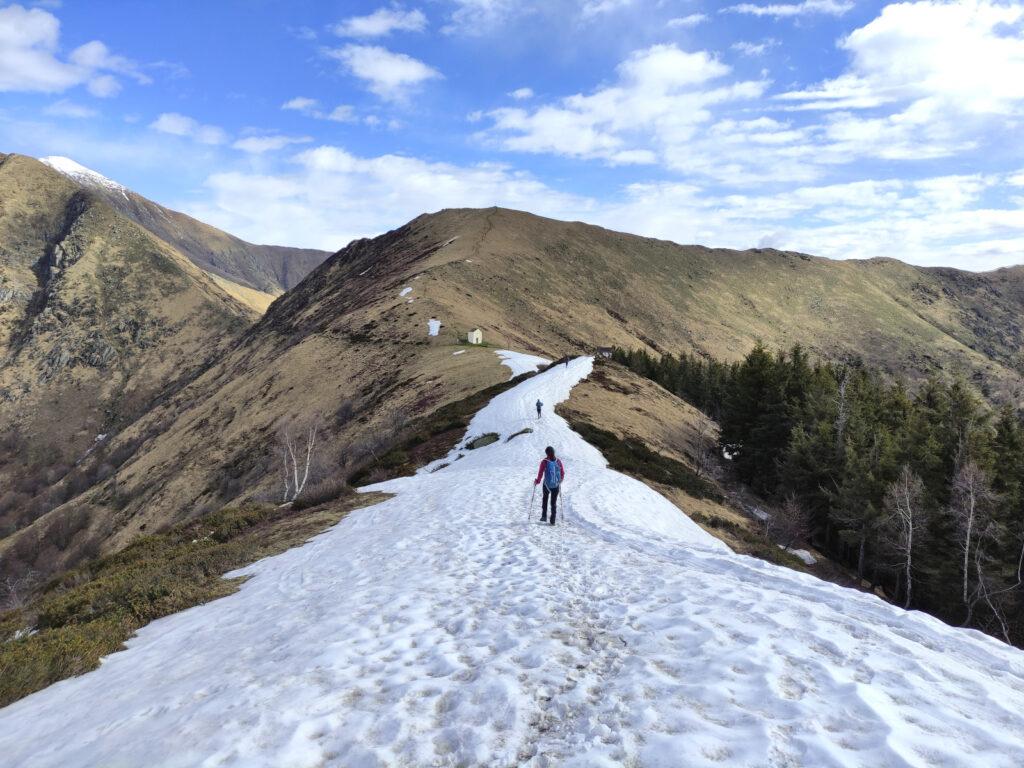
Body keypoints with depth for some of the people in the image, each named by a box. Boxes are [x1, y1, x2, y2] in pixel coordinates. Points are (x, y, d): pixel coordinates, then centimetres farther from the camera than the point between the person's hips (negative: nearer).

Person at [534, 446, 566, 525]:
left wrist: (537, 481, 5)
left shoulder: (544, 462, -10)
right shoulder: (558, 461, -1)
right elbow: (562, 473, 6)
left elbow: (540, 473, -10)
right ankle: (553, 520, 8)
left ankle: (544, 516, 17)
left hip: (547, 485, -2)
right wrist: (561, 480, 24)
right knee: (554, 502, 10)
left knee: (545, 499, 21)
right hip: (556, 485, 2)